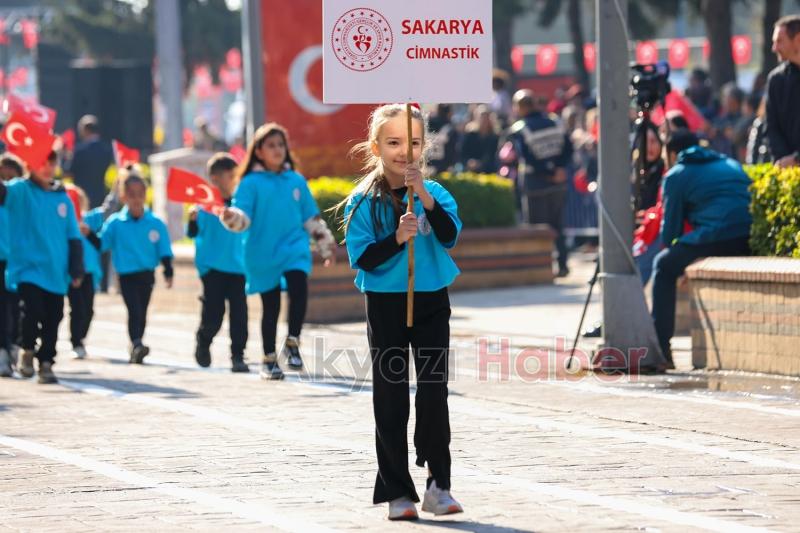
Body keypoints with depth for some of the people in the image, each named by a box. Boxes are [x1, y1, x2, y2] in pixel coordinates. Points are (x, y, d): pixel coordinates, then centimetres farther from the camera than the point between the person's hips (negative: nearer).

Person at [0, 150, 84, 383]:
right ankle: (28, 351, 9)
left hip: (55, 272, 4)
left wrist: (76, 270, 8)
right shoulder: (20, 190, -1)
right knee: (33, 311, -17)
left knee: (53, 320, 6)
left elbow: (73, 238, 13)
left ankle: (46, 363, 19)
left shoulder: (63, 198, 10)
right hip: (28, 268, -4)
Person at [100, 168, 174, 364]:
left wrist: (168, 273, -4)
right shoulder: (115, 223, -3)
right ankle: (136, 344, -29)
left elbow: (164, 251, 2)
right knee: (134, 310, -18)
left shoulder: (156, 224, -1)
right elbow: (101, 245, -1)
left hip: (147, 275, 3)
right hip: (127, 275, -3)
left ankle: (136, 349, 24)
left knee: (141, 313, 12)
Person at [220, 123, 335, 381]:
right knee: (270, 306, 3)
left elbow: (312, 217, 18)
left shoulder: (296, 181, 10)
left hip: (294, 247, 2)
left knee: (299, 288, -23)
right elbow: (243, 216, -9)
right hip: (263, 254, -2)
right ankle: (269, 359, 16)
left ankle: (292, 343, -7)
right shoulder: (251, 183, 0)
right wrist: (230, 216, -31)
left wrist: (326, 245, 20)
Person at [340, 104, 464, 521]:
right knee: (390, 399, 3)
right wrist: (396, 239, -24)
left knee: (434, 393, 0)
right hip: (385, 305, -1)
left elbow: (450, 236, -14)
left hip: (431, 303, 1)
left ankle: (438, 484, 8)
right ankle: (397, 490, 9)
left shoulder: (434, 193, 1)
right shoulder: (363, 202, -3)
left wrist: (425, 198, -26)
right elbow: (361, 258, -10)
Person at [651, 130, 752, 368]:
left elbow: (670, 228, 11)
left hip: (716, 239, -6)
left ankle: (660, 347, 7)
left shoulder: (676, 175, 13)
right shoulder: (732, 164, 30)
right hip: (752, 242, 6)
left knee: (664, 265, 16)